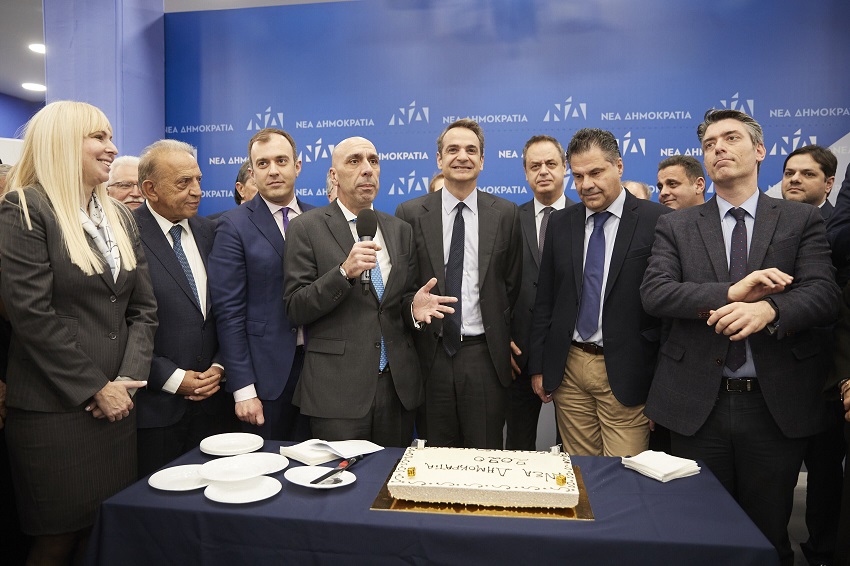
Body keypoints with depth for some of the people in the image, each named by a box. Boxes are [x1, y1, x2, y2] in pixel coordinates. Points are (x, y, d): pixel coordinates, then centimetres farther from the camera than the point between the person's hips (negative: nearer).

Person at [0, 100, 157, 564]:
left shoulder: (119, 217, 13)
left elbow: (143, 307, 9)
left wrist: (129, 378, -4)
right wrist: (95, 389, -12)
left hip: (114, 405, 6)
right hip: (53, 409, -5)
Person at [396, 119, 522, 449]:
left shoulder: (505, 214, 3)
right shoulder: (410, 214, 1)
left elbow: (513, 283, 7)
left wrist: (500, 336, 6)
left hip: (485, 353, 0)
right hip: (432, 353, 0)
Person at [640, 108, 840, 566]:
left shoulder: (802, 221, 5)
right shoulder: (675, 227, 6)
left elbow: (824, 296, -7)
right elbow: (654, 292, -8)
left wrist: (768, 310, -28)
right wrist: (730, 292, -21)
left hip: (776, 404, 0)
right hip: (697, 404, 0)